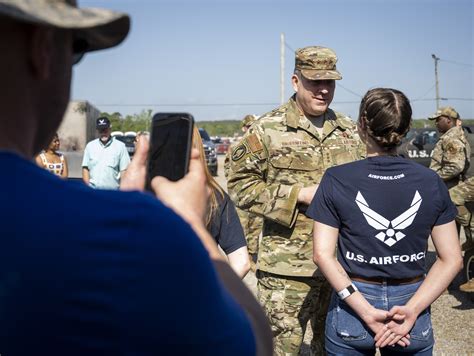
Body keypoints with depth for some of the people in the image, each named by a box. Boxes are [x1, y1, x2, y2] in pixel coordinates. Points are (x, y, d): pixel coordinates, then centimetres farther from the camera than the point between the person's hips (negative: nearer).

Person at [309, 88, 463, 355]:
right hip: (413, 309, 2)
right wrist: (411, 310, -10)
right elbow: (451, 259, -5)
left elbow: (324, 254, -13)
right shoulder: (431, 182, -4)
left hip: (352, 306, -1)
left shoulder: (336, 180, -9)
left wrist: (367, 312, -14)